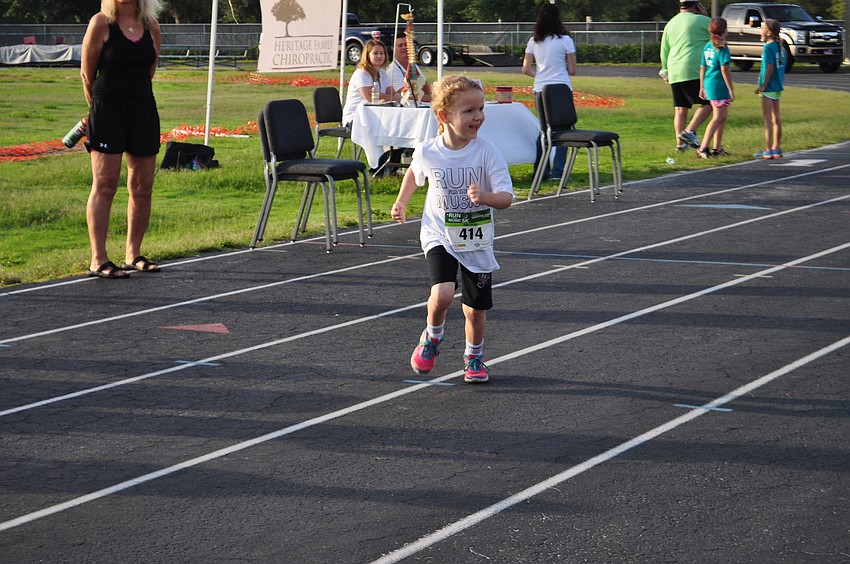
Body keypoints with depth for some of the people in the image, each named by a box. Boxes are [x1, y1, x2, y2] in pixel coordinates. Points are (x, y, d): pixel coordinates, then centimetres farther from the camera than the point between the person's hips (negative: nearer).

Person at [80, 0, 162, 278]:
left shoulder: (151, 25, 8)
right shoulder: (101, 23, -5)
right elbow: (87, 73, 0)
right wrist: (99, 108, 6)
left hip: (144, 109, 5)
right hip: (108, 109, -5)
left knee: (142, 187, 7)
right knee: (104, 185, -7)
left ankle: (133, 255, 19)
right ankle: (98, 260, -6)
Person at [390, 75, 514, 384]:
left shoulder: (488, 152, -16)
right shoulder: (427, 153, -10)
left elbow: (506, 197, -20)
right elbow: (414, 173, 15)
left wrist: (485, 196, -39)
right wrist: (401, 202, 10)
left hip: (477, 242, 1)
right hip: (440, 237, -1)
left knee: (476, 309, 9)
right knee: (442, 294, -23)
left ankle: (474, 357, 37)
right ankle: (432, 336, 9)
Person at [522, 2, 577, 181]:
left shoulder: (534, 42, 4)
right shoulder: (565, 40, -6)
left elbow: (526, 69, 5)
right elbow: (572, 70, -4)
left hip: (540, 91, 4)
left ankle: (541, 172, 14)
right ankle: (558, 171, -2)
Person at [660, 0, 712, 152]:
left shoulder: (670, 24, 17)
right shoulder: (701, 20, -3)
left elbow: (664, 51, 22)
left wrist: (665, 71, 35)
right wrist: (705, 15, 16)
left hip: (675, 73, 7)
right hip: (695, 71, -7)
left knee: (680, 108, 10)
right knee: (708, 103, -2)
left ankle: (680, 142, 7)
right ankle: (689, 131, -15)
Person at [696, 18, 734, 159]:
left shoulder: (708, 46, 11)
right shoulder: (722, 48, -13)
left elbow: (702, 68, 15)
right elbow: (724, 69, -18)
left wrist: (702, 87, 22)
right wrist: (731, 89, -15)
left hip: (709, 84, 8)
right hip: (718, 85, -8)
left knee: (723, 116, 17)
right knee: (717, 118, -5)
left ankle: (717, 148, 19)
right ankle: (703, 148, -11)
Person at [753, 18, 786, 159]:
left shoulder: (768, 47, -14)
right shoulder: (780, 47, 10)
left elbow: (770, 67, -19)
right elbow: (781, 67, 13)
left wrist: (763, 85, -18)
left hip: (769, 87, -9)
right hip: (778, 87, 9)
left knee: (767, 117, -6)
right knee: (776, 117, 13)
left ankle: (768, 150, -7)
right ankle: (777, 148, 18)